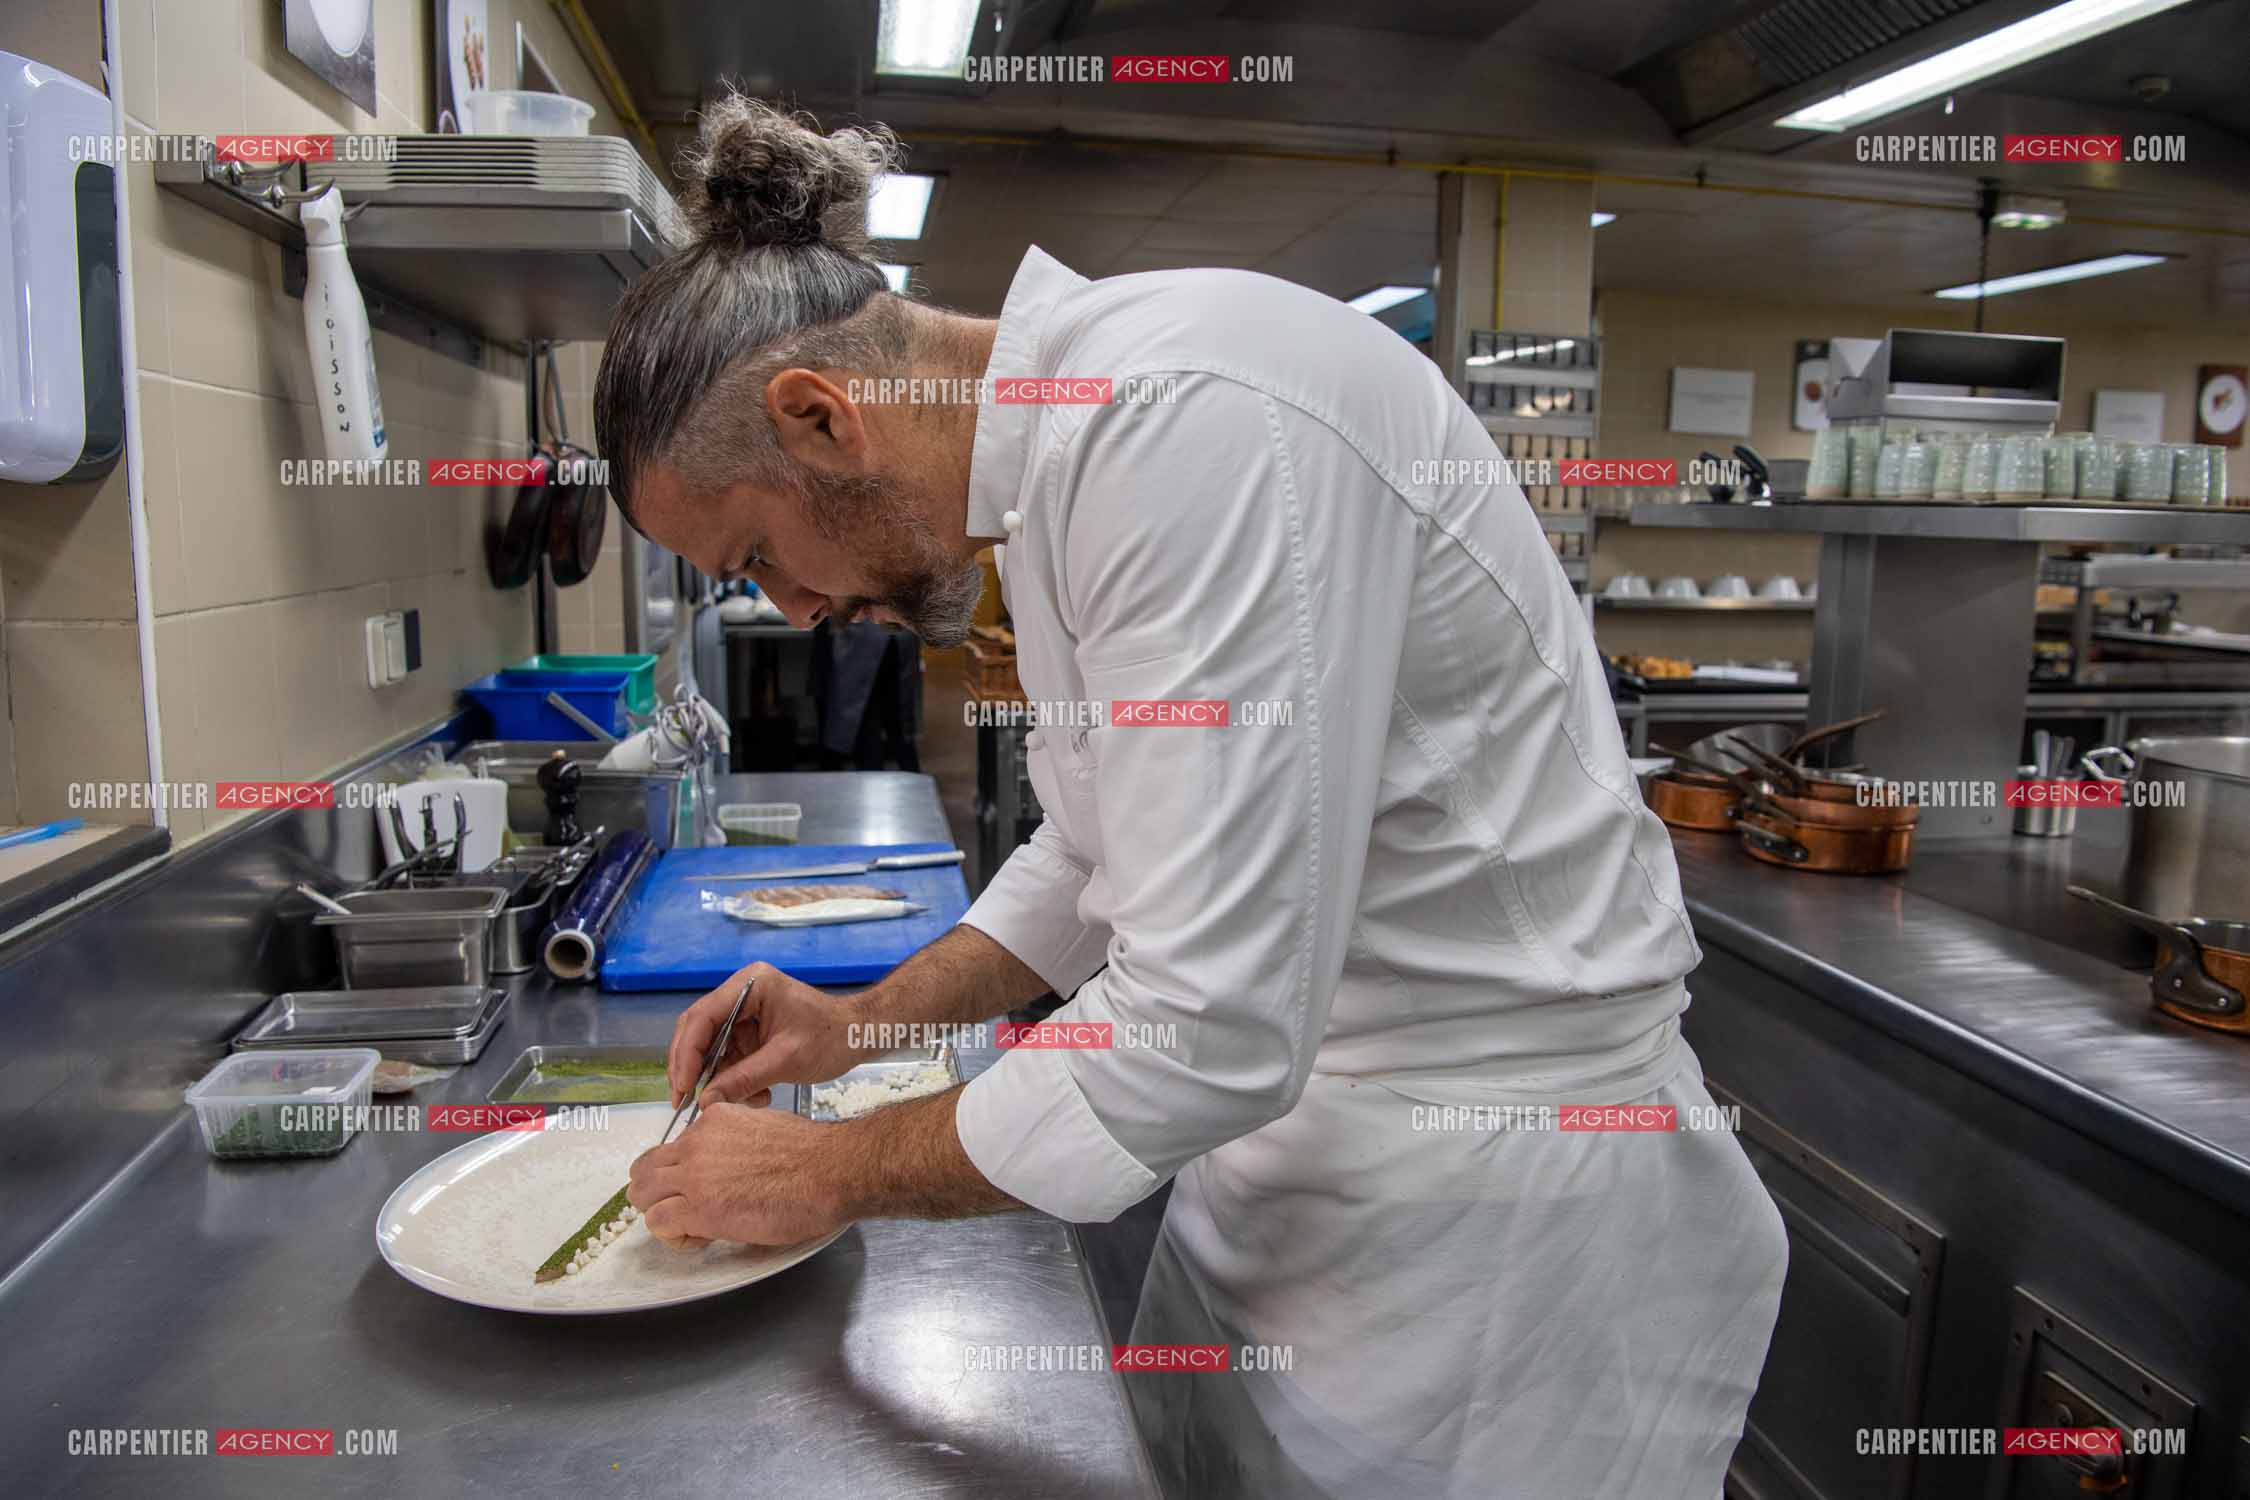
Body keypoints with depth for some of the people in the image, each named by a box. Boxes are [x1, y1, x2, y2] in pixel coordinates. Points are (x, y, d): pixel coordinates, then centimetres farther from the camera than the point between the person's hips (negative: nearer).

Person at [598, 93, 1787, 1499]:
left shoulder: (1187, 422, -27)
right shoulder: (1068, 442, 5)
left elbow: (1207, 1032, -28)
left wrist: (829, 1172, -13)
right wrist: (866, 1022, 8)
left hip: (1496, 1191, -8)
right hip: (1293, 1126, 9)